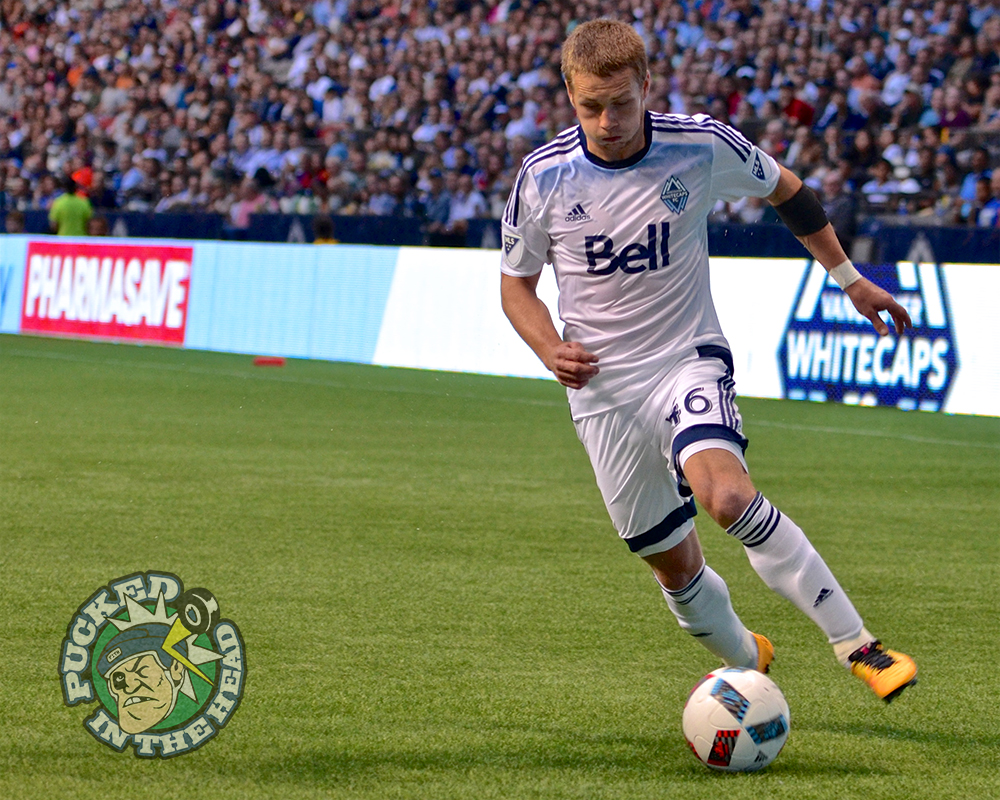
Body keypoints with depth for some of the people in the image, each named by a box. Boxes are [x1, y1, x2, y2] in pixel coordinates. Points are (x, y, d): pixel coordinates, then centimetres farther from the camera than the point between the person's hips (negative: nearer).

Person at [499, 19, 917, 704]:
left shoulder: (702, 146, -11)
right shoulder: (544, 176, -9)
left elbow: (786, 191, 9)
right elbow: (516, 281, 6)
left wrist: (851, 279, 13)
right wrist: (551, 350, -13)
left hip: (688, 359, -2)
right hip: (601, 385, 2)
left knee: (727, 495, -31)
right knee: (674, 566, 6)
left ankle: (857, 645, -25)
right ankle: (746, 662, 36)